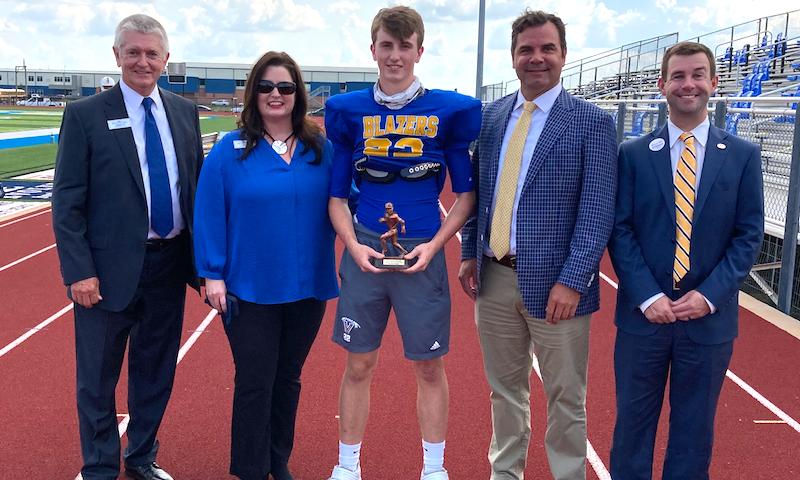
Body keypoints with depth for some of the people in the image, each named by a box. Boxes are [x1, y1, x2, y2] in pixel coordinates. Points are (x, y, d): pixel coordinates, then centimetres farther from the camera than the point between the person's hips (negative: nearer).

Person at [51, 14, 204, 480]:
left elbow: (197, 186, 10)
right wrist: (79, 272, -13)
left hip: (170, 264, 4)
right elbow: (67, 203, -7)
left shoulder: (185, 112, 6)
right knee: (98, 379, 9)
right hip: (110, 269, -4)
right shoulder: (85, 114, -6)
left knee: (156, 371, 17)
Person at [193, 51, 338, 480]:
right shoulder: (229, 150, -5)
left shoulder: (322, 150, 2)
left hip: (307, 287, 3)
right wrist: (212, 275, -9)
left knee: (288, 379, 16)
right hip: (249, 289, -3)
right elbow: (209, 215, -6)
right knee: (255, 383, 2)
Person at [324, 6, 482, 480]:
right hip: (365, 252, 1)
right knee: (359, 365, 9)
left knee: (430, 367, 9)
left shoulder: (450, 110, -1)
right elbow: (337, 195, 7)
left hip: (422, 255, -1)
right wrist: (354, 245, -9)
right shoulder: (349, 110, 3)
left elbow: (466, 194, 3)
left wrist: (434, 245, -9)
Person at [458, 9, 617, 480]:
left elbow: (597, 211, -11)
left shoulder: (592, 122, -6)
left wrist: (571, 281, -18)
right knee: (505, 390, 19)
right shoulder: (491, 116, 9)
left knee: (566, 400, 9)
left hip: (554, 283, -4)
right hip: (494, 278, 5)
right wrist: (470, 253, 6)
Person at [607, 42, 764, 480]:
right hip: (643, 313, 0)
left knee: (694, 427, 13)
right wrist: (647, 297, -12)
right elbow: (620, 230, -3)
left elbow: (749, 235, 0)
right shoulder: (633, 155, 1)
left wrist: (709, 295, -11)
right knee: (633, 419, 11)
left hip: (709, 318, 1)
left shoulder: (743, 156, 2)